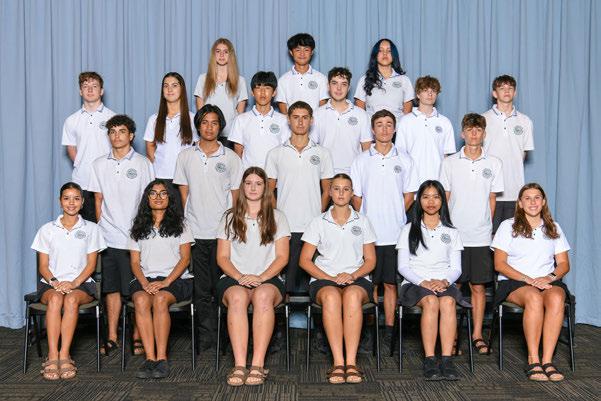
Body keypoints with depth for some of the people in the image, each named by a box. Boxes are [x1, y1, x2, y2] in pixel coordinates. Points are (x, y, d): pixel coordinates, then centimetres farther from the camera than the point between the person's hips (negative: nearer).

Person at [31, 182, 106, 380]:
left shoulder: (91, 229, 11)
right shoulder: (47, 229, 13)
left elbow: (91, 264, 4)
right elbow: (43, 266, 8)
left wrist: (74, 283, -13)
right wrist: (54, 282, -13)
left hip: (81, 283, 0)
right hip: (51, 284, 0)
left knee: (71, 299, -35)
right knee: (55, 298, -35)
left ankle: (64, 355, -38)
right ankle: (53, 356, -40)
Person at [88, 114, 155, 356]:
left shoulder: (143, 163, 1)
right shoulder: (100, 164, 10)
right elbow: (98, 199, 14)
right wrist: (101, 227, 7)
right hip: (108, 236, 3)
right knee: (111, 288, 8)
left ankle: (138, 337, 9)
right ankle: (112, 337, 16)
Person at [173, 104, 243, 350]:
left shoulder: (231, 158, 5)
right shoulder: (186, 157, 9)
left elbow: (236, 196, 7)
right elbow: (184, 193, 11)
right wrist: (187, 222, 4)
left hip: (223, 232, -1)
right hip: (195, 233, 1)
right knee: (201, 289, 4)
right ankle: (206, 335, 12)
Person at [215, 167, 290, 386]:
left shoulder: (277, 217, 15)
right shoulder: (230, 217, 17)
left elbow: (282, 257, 6)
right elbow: (222, 257, 10)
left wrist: (260, 277, -11)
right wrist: (240, 277, -10)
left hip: (268, 278, 0)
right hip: (234, 278, 1)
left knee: (263, 295, -37)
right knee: (237, 297, -36)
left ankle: (258, 364, -39)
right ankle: (239, 365, -40)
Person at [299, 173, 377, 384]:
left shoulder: (362, 222, 16)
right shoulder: (318, 222, 13)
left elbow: (370, 260, 13)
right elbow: (305, 260, 7)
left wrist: (353, 275, -8)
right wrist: (330, 278, -8)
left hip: (357, 279, 0)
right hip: (324, 279, 0)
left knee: (353, 294, -37)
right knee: (331, 296, -37)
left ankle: (351, 362, -40)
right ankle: (338, 362, -39)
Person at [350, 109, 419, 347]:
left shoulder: (404, 160, 7)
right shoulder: (362, 160, 6)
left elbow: (409, 195, 9)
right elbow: (356, 196, 6)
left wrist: (396, 217, 1)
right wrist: (364, 221, -2)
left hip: (395, 232, 0)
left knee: (390, 283, 5)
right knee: (370, 282, 4)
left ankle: (389, 328, 13)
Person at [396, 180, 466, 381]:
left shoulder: (451, 232, 19)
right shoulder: (409, 230, 13)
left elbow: (456, 268, 12)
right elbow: (403, 266, 5)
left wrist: (444, 281, -11)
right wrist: (423, 282, -13)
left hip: (444, 283, 1)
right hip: (415, 283, -1)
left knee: (448, 302, -34)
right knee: (431, 301, -35)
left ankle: (447, 359, -38)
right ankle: (429, 360, -36)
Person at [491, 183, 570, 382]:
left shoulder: (554, 229, 20)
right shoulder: (508, 226, 9)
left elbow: (564, 264, 14)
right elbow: (500, 264, 0)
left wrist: (550, 277, -9)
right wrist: (529, 279, -12)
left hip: (548, 282, 3)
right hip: (514, 283, -2)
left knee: (556, 298, -34)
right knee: (534, 298, -37)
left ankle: (547, 360, -35)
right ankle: (533, 361, -33)